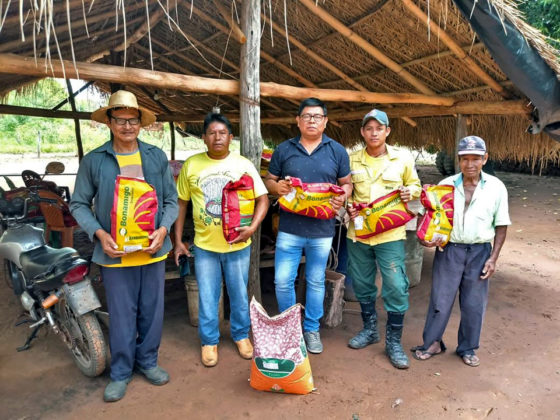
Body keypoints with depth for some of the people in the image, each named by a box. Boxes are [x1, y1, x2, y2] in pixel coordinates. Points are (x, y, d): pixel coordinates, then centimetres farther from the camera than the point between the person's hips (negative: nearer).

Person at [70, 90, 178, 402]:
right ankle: (121, 372, 29)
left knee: (152, 310, 14)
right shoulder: (94, 160, -2)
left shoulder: (157, 156, 2)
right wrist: (100, 234, -13)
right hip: (115, 253, -1)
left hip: (153, 249, 2)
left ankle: (148, 361, 35)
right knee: (121, 315, 9)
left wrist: (163, 229, -11)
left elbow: (171, 200, 5)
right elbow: (79, 204, 2)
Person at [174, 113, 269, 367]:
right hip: (204, 245, 1)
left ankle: (241, 335, 36)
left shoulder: (243, 165, -3)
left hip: (238, 244, 0)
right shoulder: (191, 165, 0)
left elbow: (263, 199, -1)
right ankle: (209, 341, 32)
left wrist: (252, 227, -17)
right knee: (207, 297, 11)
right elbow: (181, 203, 6)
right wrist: (178, 241, 3)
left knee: (239, 295, 14)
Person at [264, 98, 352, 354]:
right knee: (282, 282, 4)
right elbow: (269, 180, 10)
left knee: (316, 282, 12)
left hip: (322, 230, 0)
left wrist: (342, 198, -12)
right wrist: (277, 187, -14)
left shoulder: (337, 151, 5)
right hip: (289, 229, 0)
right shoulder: (284, 150, 4)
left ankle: (311, 329, 31)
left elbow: (346, 183, 10)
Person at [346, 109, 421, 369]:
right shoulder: (352, 161, 4)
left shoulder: (403, 159, 0)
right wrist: (347, 207, -6)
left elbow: (415, 185, 12)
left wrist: (409, 192, -10)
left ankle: (393, 341, 15)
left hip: (390, 233, -2)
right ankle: (369, 330, 36)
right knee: (362, 285, 14)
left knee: (396, 287, -4)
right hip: (358, 232, 3)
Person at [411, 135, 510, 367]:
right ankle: (432, 342, 25)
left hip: (479, 252, 1)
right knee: (440, 298, 6)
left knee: (474, 303, 10)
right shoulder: (446, 185, -2)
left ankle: (467, 348, 30)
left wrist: (493, 258, -3)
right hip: (449, 250, 0)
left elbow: (501, 225, 3)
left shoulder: (496, 188, -2)